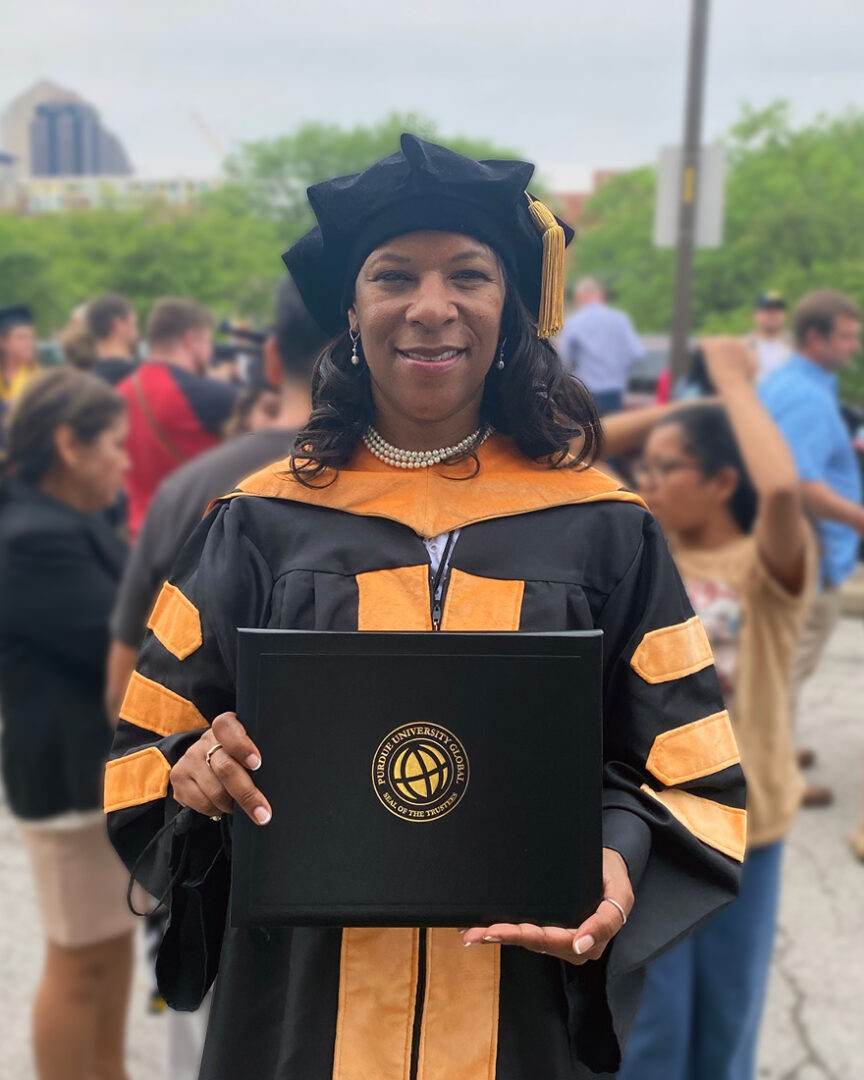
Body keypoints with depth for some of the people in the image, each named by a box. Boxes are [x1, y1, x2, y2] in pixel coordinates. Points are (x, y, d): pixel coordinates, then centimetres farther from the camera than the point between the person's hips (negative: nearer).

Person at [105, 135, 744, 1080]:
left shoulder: (602, 530, -2)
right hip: (300, 997, 0)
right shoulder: (261, 523, -2)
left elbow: (683, 763, 1)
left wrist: (617, 856, -19)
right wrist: (194, 771, -19)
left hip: (524, 1001, 0)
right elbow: (145, 748, 3)